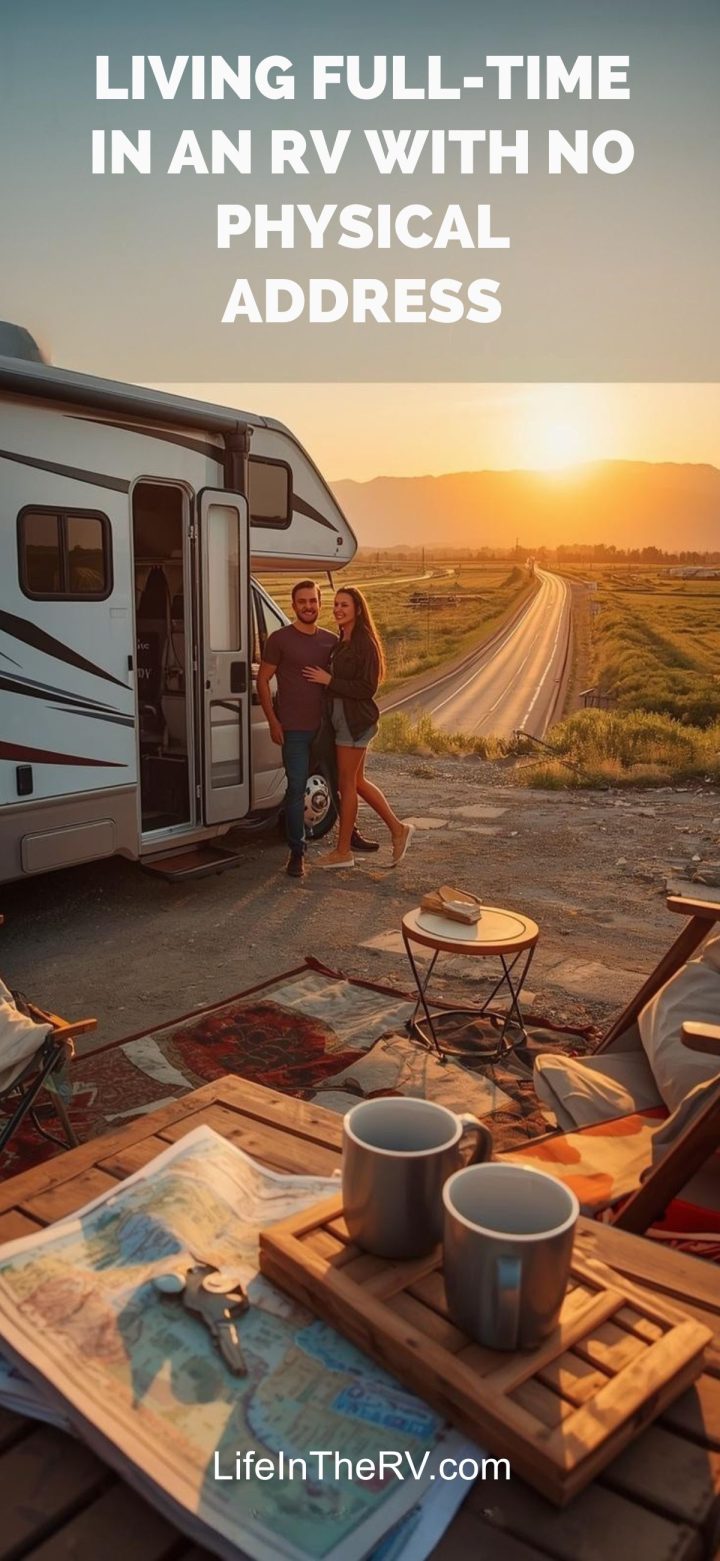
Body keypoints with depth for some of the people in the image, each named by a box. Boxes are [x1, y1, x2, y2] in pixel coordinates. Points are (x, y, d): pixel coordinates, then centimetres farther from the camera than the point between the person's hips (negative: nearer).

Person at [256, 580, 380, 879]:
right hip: (294, 730, -5)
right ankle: (296, 853, 8)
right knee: (297, 789, -2)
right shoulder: (280, 639, -6)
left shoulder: (330, 640, 8)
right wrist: (273, 722, -10)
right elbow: (263, 680, -4)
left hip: (327, 725, 5)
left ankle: (350, 835, 36)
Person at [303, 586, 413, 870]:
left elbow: (367, 688, -20)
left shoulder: (365, 643, -15)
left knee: (346, 783, 0)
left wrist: (328, 680, -19)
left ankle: (343, 851, 11)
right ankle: (398, 829, 25)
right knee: (356, 781, 15)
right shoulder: (341, 642, 12)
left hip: (355, 721, -9)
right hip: (341, 717, 9)